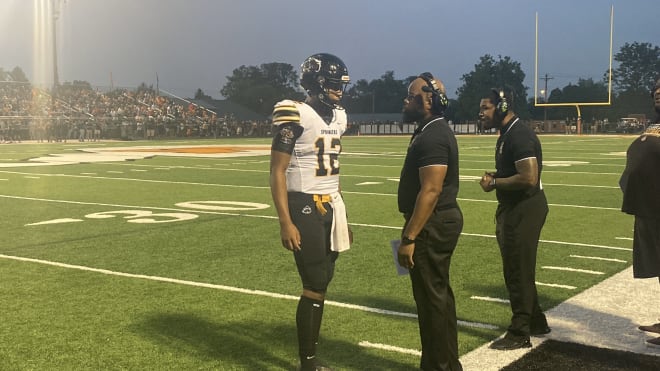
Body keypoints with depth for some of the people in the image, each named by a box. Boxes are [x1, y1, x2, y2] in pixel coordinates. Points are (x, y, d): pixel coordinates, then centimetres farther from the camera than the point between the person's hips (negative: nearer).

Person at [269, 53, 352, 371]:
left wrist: (341, 218, 17)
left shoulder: (338, 117, 11)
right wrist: (285, 222, -20)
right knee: (314, 286, -3)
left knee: (322, 283, 10)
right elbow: (277, 172, -14)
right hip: (305, 207, -8)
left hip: (331, 206, 8)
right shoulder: (296, 116, -13)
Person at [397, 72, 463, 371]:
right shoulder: (433, 132, 14)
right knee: (439, 294, 18)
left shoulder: (432, 137, -19)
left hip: (432, 226, -11)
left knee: (431, 297, -1)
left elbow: (431, 191, -25)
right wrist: (412, 230, 23)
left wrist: (409, 237, -24)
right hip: (440, 222, 11)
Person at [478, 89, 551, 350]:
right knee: (516, 269, 19)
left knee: (518, 271, -2)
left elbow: (529, 178, -28)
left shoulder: (519, 135, -20)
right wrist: (495, 179, 3)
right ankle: (536, 323, 32)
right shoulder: (507, 133, 13)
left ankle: (520, 334, 9)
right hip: (514, 208, 11)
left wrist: (495, 183, -16)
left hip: (525, 209, -11)